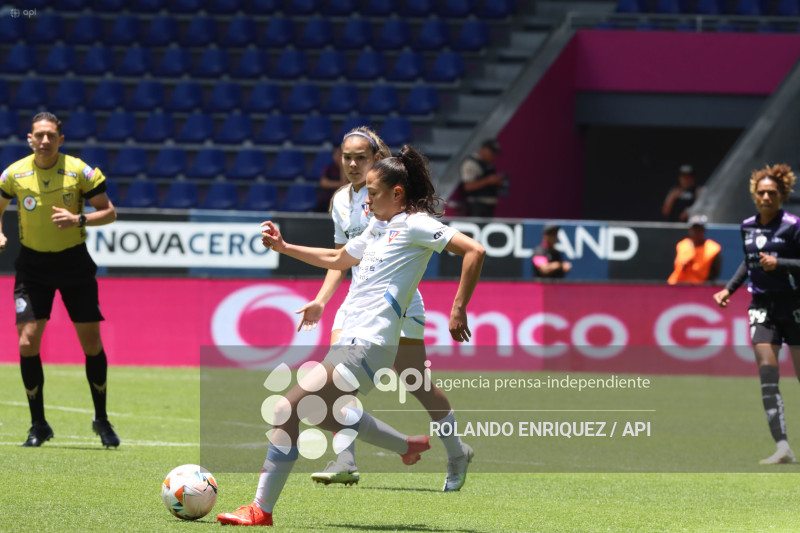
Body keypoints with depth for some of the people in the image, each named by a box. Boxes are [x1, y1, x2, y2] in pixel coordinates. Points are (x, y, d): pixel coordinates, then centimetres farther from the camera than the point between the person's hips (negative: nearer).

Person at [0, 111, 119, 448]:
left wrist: (79, 220, -21)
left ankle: (102, 420, 18)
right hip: (33, 265, 1)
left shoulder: (80, 171, -9)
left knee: (92, 342, 0)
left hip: (74, 263, -1)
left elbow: (109, 212, -3)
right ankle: (38, 425, 5)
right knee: (27, 342, -9)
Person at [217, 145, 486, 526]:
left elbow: (474, 251, -16)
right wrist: (283, 247, 30)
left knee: (288, 410, -15)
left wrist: (458, 309, -20)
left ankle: (261, 510, -10)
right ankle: (408, 446, 36)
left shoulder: (416, 225, -9)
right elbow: (338, 259, 35)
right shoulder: (378, 227, 19)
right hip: (352, 340, 10)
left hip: (367, 348, -10)